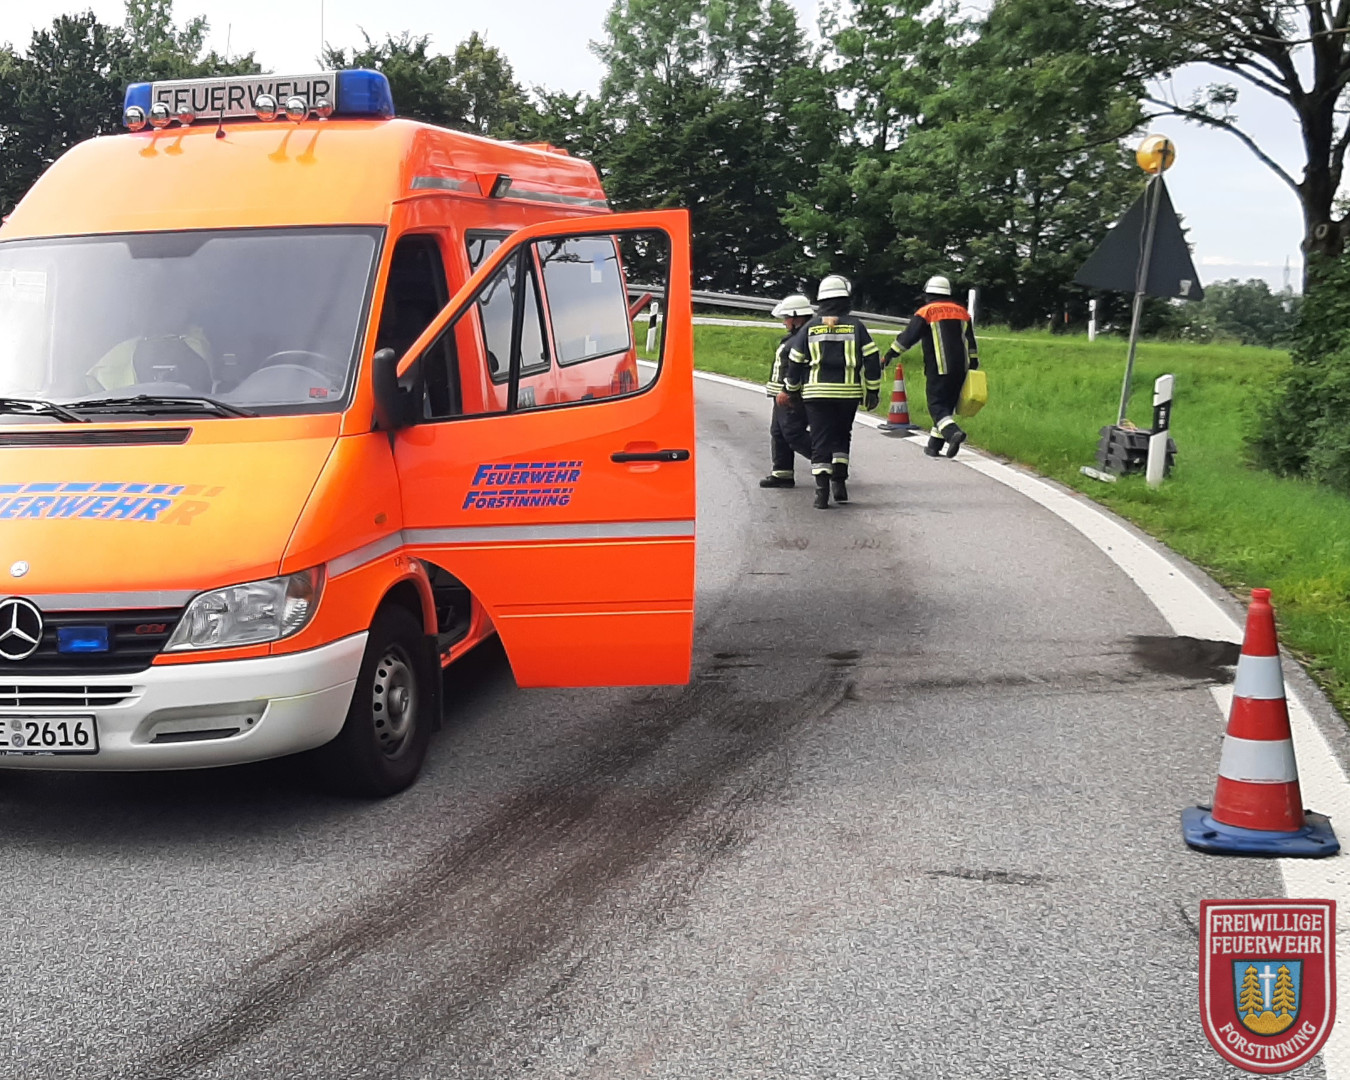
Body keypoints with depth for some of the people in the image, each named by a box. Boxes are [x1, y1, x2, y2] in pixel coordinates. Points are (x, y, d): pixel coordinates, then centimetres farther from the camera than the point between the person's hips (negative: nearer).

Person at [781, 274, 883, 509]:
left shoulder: (810, 328, 4)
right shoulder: (855, 326, 1)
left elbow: (795, 362, 7)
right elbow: (872, 359, -1)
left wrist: (791, 390, 21)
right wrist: (873, 391, 6)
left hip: (816, 393, 0)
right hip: (849, 392, 0)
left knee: (820, 440, 2)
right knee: (842, 436, 19)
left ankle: (822, 491, -6)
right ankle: (839, 480, 9)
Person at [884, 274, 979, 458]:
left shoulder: (926, 312, -2)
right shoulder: (961, 312, 15)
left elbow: (907, 337, -5)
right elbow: (971, 342, 17)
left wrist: (889, 355, 2)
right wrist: (974, 364, 22)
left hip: (938, 369, -5)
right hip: (960, 369, 5)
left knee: (937, 405, -4)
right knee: (948, 405, 11)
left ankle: (953, 432, -31)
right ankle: (934, 446, 13)